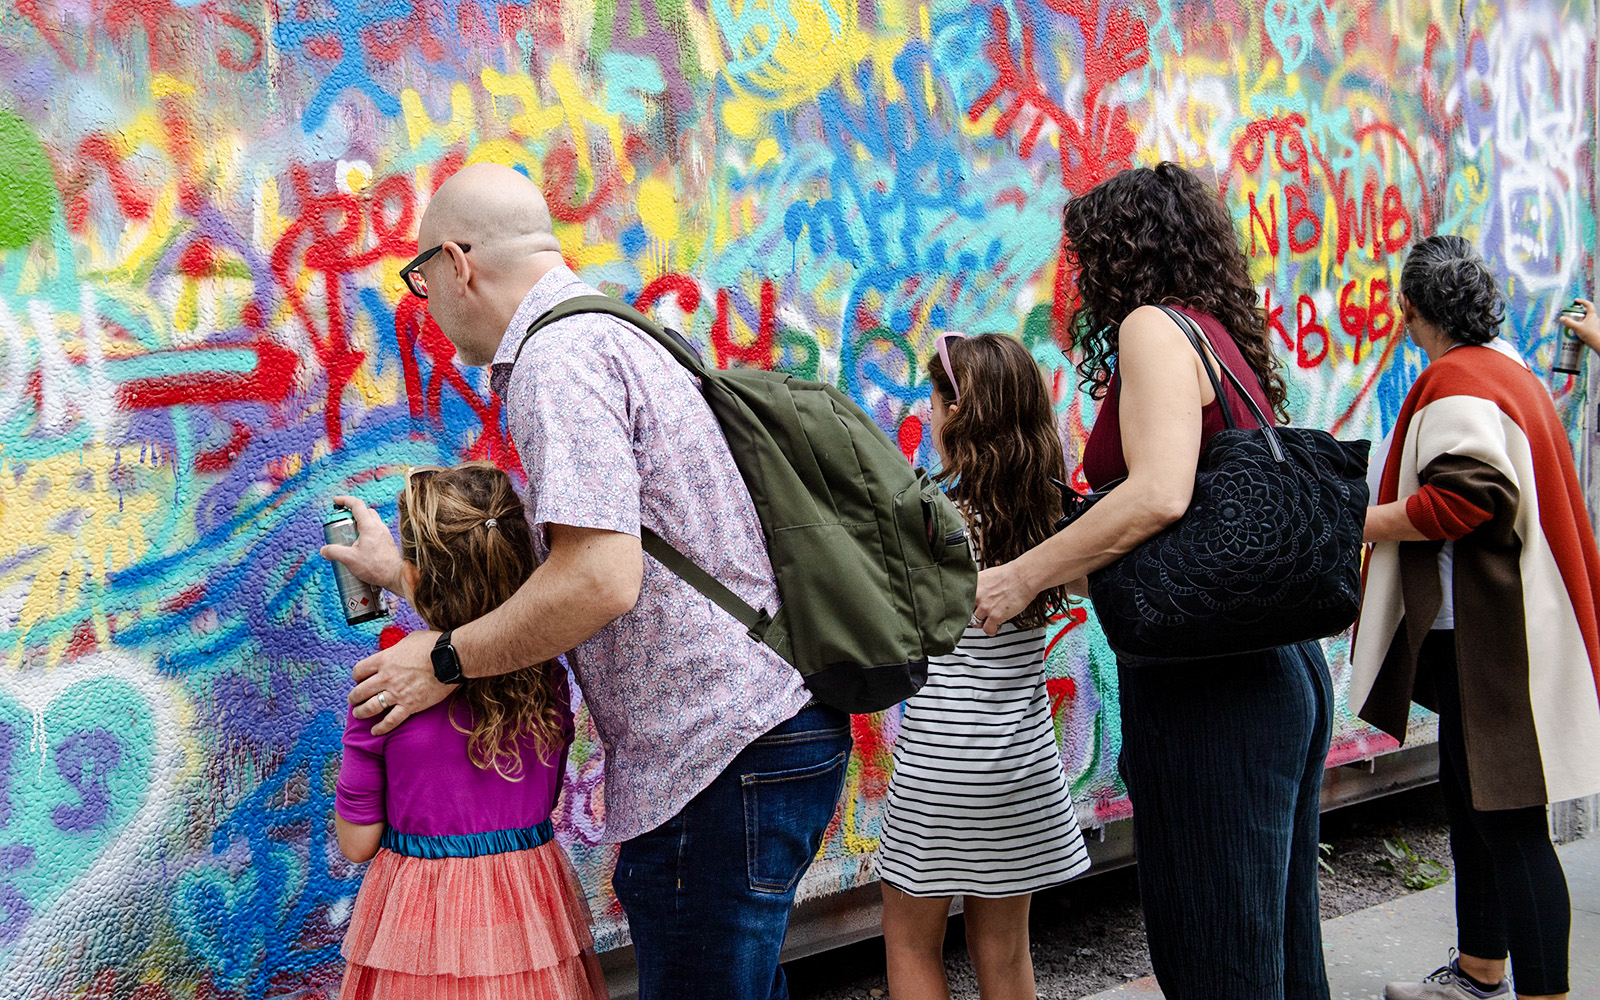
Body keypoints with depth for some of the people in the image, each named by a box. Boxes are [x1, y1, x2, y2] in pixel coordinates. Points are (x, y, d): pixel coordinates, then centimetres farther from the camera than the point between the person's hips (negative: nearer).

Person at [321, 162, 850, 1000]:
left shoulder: (558, 357, -14)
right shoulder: (604, 335, 19)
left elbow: (599, 579, -25)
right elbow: (555, 568, 25)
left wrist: (446, 659, -10)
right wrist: (401, 573, 33)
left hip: (729, 755, -11)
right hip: (751, 735, 11)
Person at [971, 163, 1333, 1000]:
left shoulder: (1155, 327, -8)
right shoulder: (1226, 335, 18)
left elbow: (1158, 494, -24)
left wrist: (1023, 577, -15)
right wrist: (1073, 571, 23)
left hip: (1207, 680, -9)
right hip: (1281, 669, 9)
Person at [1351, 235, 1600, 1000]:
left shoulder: (1457, 380, -14)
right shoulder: (1504, 366, 18)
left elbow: (1462, 498, -27)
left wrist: (1361, 522, -16)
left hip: (1484, 637, -11)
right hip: (1491, 625, 11)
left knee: (1509, 823, -8)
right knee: (1472, 805, 18)